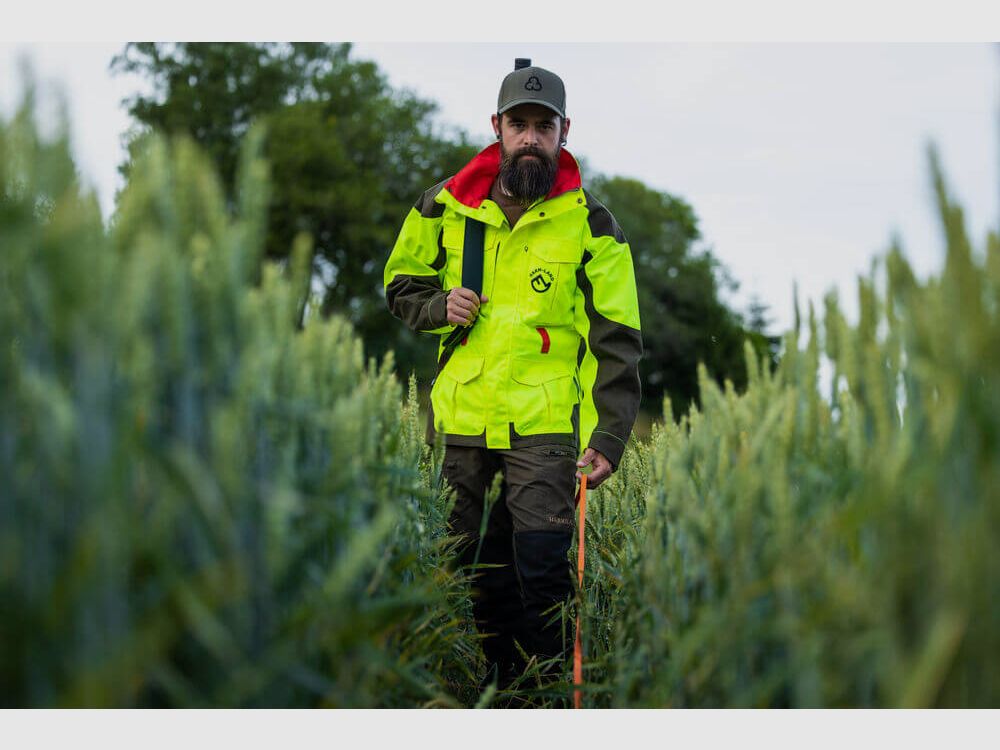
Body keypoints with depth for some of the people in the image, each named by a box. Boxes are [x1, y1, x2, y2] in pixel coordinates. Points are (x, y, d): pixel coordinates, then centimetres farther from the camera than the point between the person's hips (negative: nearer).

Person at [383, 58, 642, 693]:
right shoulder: (445, 207, 7)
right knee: (474, 568, 9)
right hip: (460, 423, 3)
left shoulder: (590, 224, 0)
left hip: (545, 426, -3)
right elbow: (401, 284, 21)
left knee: (543, 571, -10)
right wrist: (439, 305, -2)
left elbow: (617, 342, 0)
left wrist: (610, 438, -9)